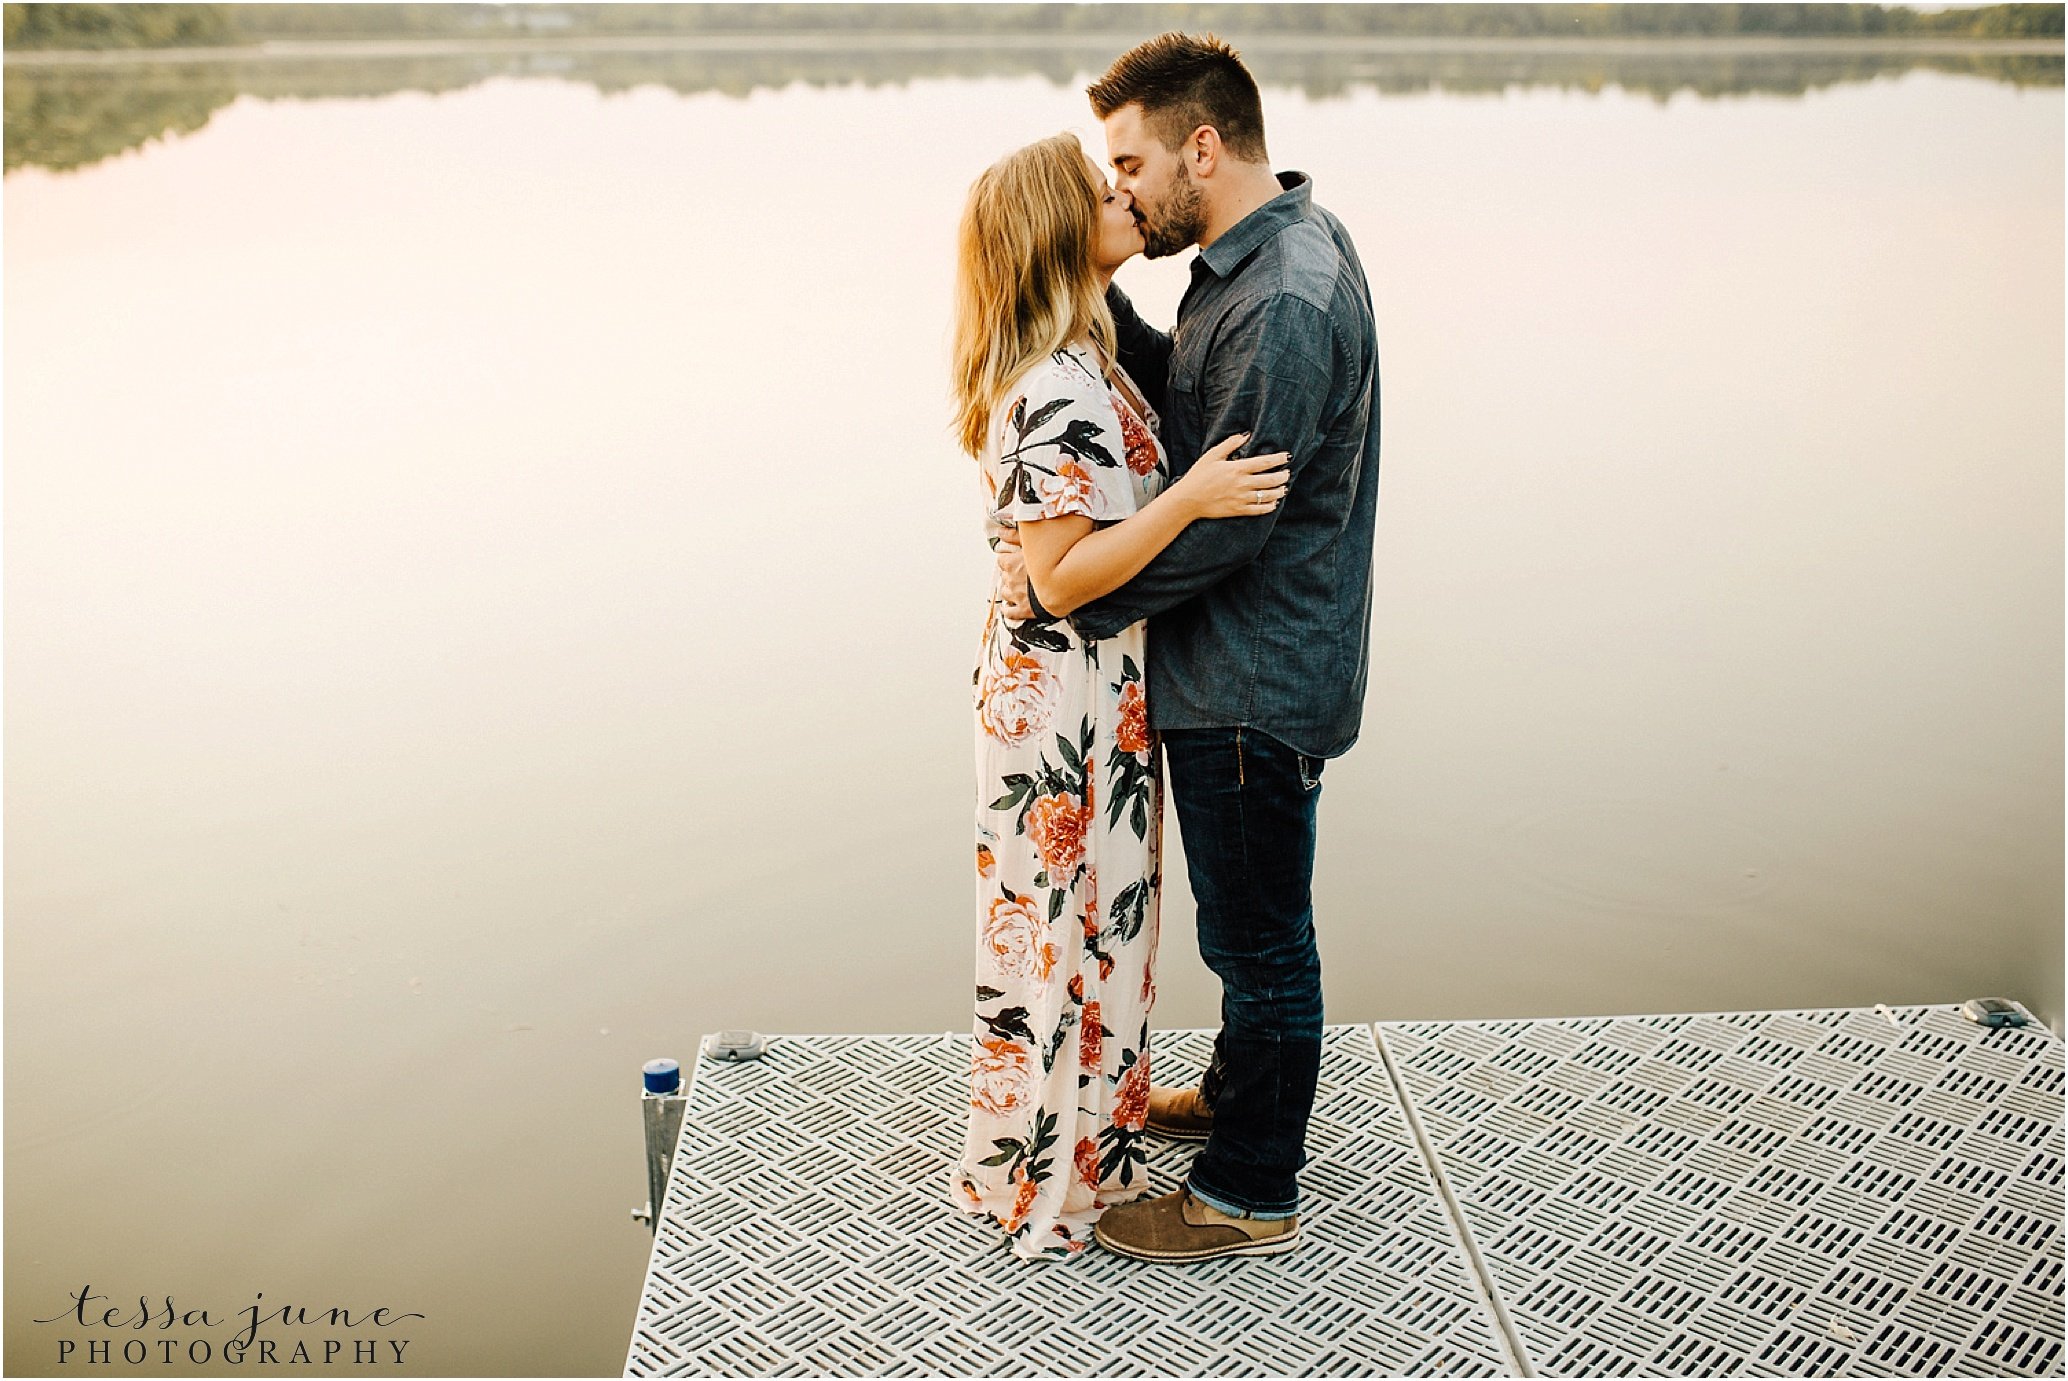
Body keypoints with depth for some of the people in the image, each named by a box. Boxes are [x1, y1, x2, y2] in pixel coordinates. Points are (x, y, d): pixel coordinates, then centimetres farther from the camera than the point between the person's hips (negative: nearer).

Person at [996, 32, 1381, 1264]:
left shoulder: (1286, 304, -26)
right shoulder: (1278, 248, 7)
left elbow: (1221, 523, -26)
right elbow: (1182, 397, 10)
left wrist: (1065, 588, -16)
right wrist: (1098, 303, -4)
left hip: (1258, 679, -10)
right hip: (1242, 664, 10)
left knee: (1261, 934, 5)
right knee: (1248, 919, 25)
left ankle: (1251, 1193, 22)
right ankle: (1239, 1092, 46)